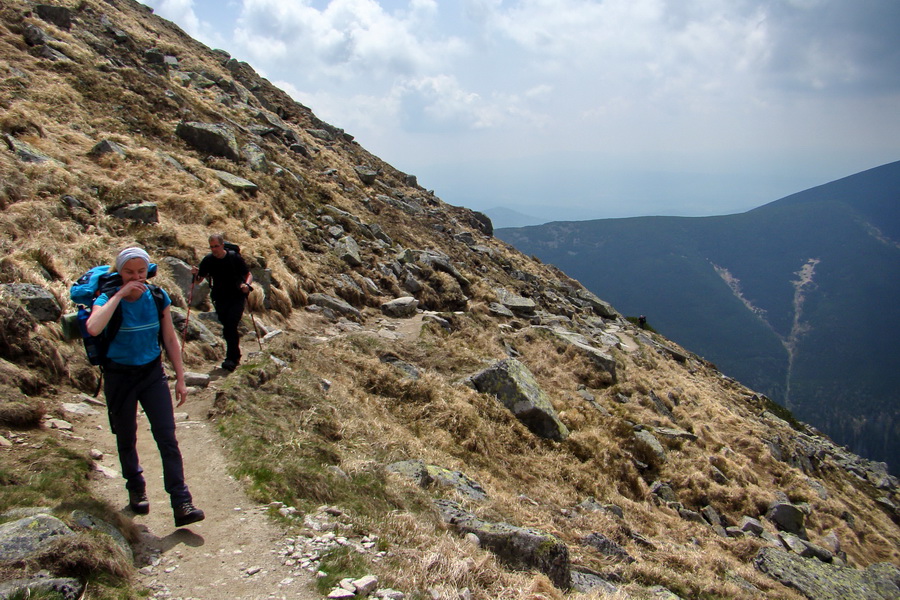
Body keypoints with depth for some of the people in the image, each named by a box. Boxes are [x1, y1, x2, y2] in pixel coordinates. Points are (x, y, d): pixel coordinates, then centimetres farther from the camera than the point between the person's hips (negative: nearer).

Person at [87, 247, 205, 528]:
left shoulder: (158, 297, -5)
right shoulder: (108, 299, -13)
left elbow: (170, 338, 4)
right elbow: (93, 328, -36)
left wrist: (180, 379, 3)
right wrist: (119, 295, -31)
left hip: (152, 373, 1)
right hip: (119, 376, -1)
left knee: (167, 438, -6)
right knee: (126, 439, 12)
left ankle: (182, 504, -6)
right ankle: (136, 490, 36)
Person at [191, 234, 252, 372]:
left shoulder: (235, 257, -8)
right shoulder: (208, 260, -1)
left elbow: (248, 274, -1)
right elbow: (200, 280, 6)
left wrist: (246, 284, -22)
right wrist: (196, 274, -17)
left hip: (237, 298, -3)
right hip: (220, 299, 3)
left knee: (231, 325, -17)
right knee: (227, 328, 6)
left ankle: (231, 359, -14)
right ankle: (236, 356, 22)